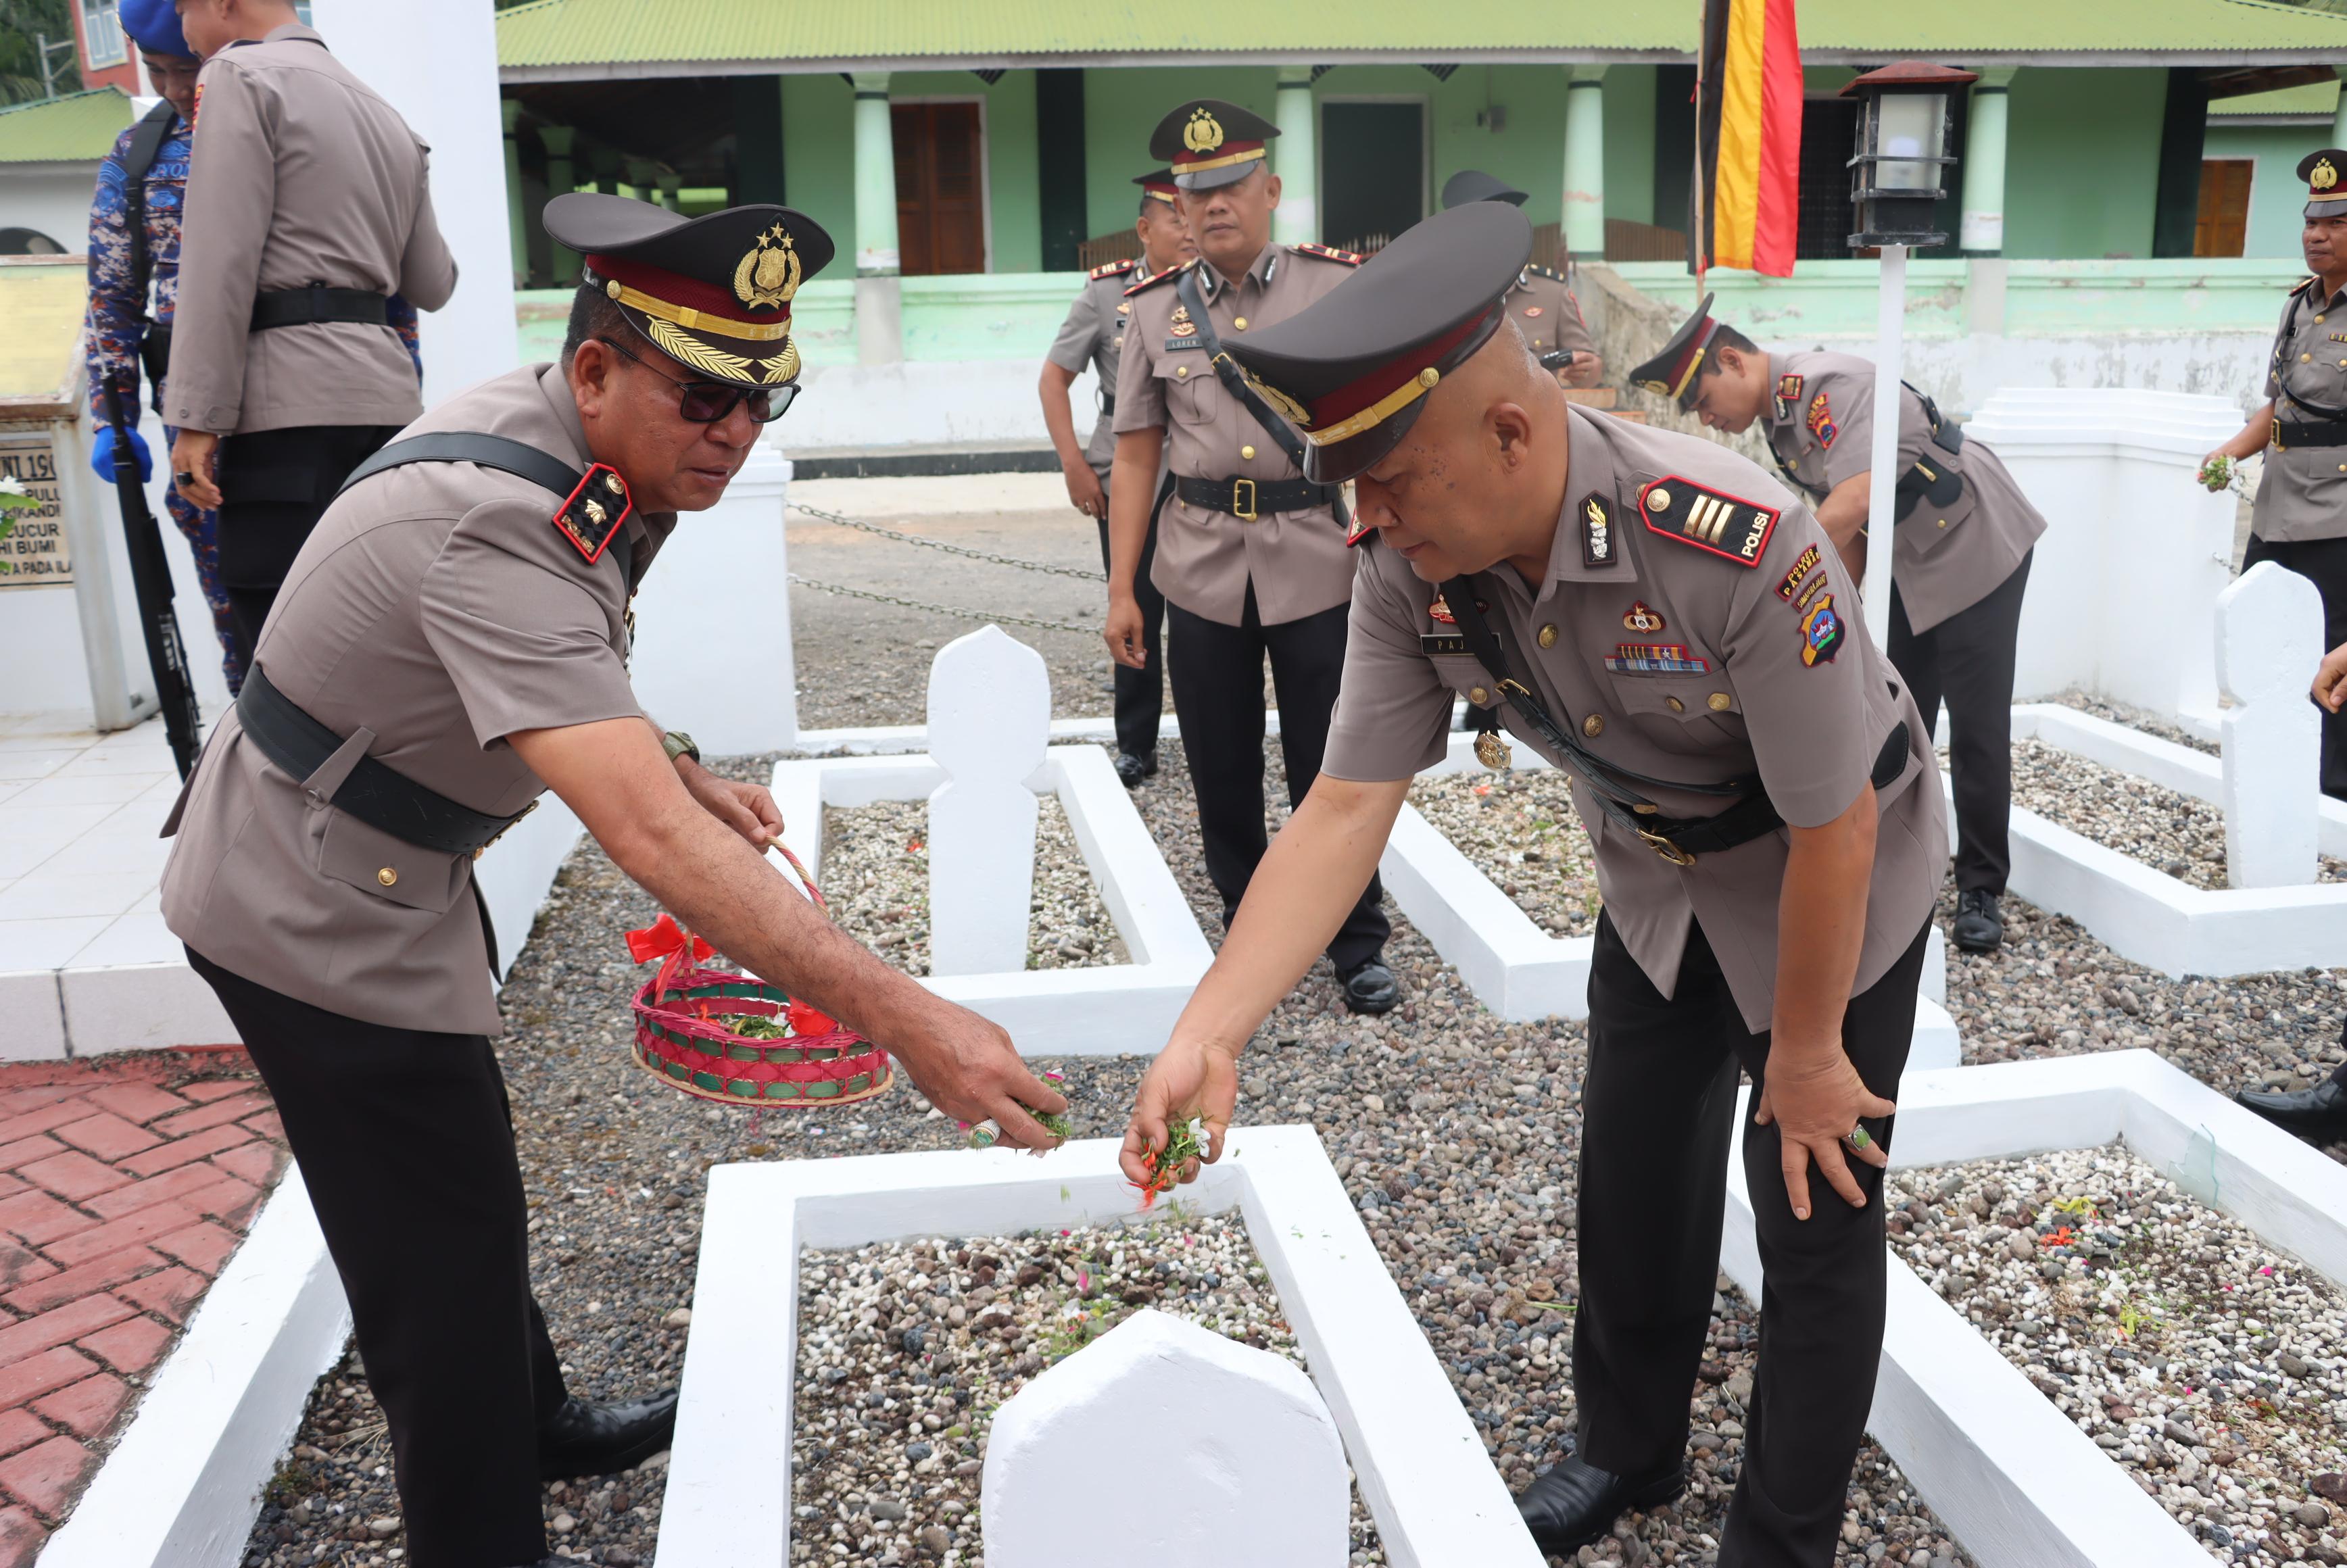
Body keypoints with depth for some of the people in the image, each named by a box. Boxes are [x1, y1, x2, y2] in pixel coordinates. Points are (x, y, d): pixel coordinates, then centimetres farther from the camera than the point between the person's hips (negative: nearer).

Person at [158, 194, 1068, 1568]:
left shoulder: (551, 435, -4)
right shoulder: (499, 532, -35)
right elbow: (649, 840, -45)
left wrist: (679, 767, 0)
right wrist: (904, 1019, -49)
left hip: (386, 873, 10)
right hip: (319, 920, -10)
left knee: (461, 1184, 24)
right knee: (445, 1245, 0)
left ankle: (532, 1426, 45)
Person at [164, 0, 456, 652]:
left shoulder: (242, 75, 0)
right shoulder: (385, 115, 22)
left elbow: (221, 262, -10)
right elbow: (433, 286, 24)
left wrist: (198, 419, -13)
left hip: (291, 401, -8)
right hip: (388, 394, 8)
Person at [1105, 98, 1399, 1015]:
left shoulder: (1338, 286, 1)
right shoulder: (1155, 310, 6)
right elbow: (1136, 459, 6)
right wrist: (1120, 591, 3)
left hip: (1316, 561, -2)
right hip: (1202, 569, 2)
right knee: (1222, 770, 11)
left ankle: (1359, 947, 20)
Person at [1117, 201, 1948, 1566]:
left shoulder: (1743, 549, -40)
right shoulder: (1414, 570, -24)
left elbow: (1833, 832, -29)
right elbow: (1348, 807, -23)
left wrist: (1806, 1057, -15)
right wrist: (1209, 1034, -32)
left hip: (1840, 890, -5)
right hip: (1660, 881, 5)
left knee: (1818, 1208, 5)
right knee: (1635, 1178, 15)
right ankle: (1629, 1451, 41)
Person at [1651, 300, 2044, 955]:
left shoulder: (1827, 385, -26)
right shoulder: (1780, 420, 4)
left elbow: (1849, 507, -38)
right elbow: (1850, 535, 8)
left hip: (1976, 548, -9)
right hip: (1907, 562, 9)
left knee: (1976, 728, -2)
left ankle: (1981, 891, 9)